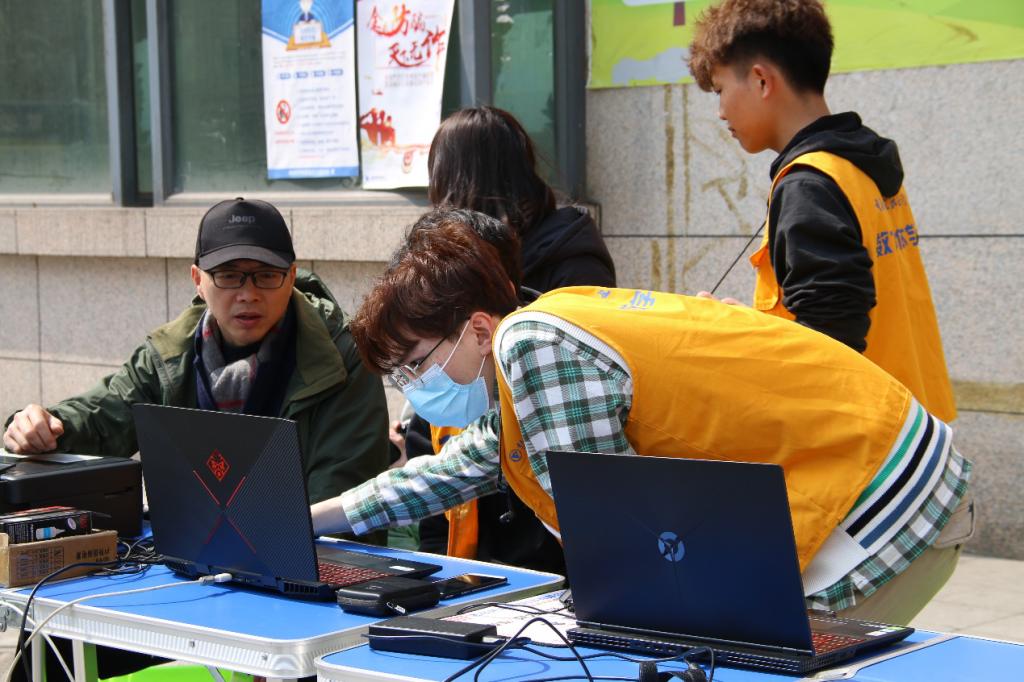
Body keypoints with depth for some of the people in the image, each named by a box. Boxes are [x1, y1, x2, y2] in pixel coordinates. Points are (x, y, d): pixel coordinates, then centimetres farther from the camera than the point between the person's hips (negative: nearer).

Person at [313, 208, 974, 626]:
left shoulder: (535, 343, -19)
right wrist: (308, 519, 29)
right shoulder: (545, 331, 12)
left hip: (874, 504, -10)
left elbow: (602, 528, -20)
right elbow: (454, 470, 27)